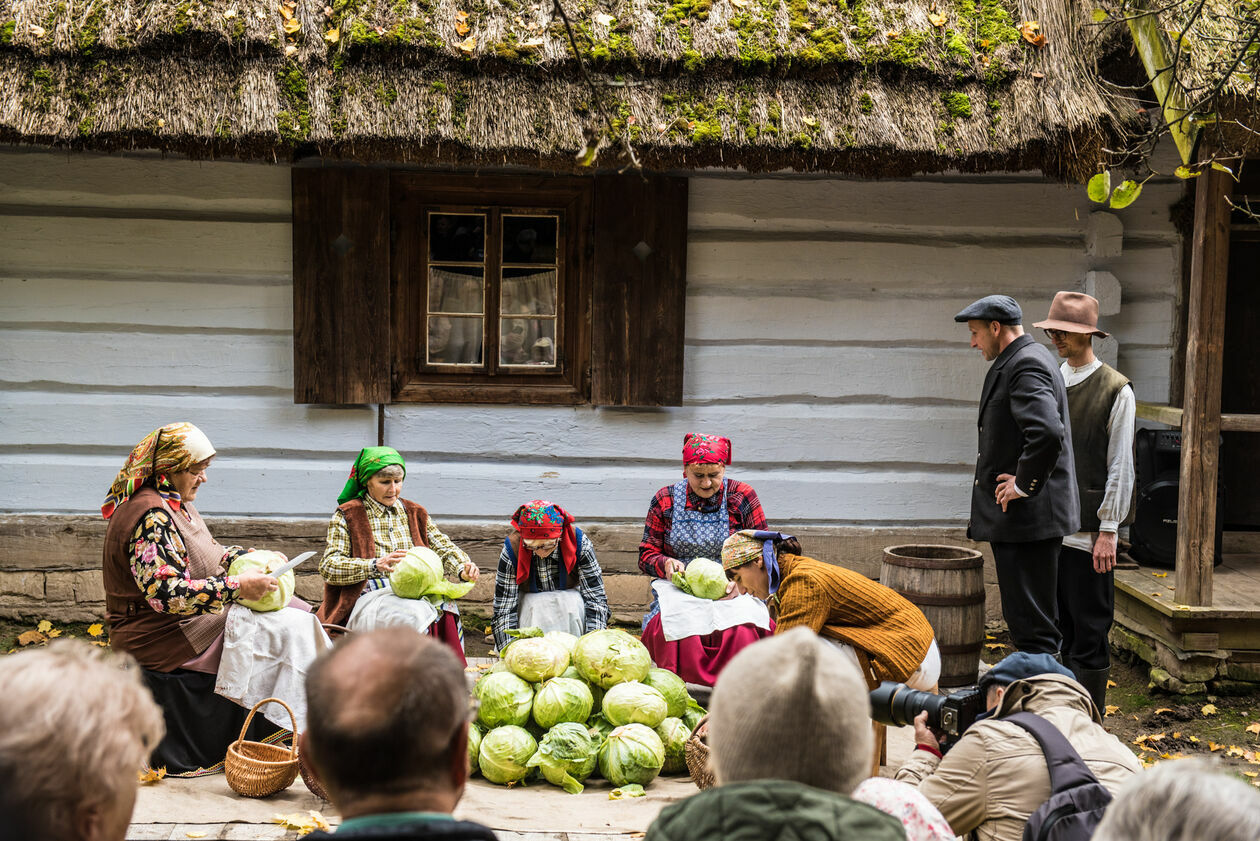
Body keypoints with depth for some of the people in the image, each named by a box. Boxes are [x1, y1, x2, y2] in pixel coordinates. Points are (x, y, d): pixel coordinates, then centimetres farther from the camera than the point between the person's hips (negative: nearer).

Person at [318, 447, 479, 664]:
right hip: (369, 596, -4)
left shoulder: (414, 514, 21)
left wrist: (464, 569, -10)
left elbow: (443, 548, 13)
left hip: (414, 595, 4)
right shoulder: (347, 516, 6)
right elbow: (328, 567, -5)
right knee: (412, 616, -35)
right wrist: (376, 565, -21)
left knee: (445, 612, -29)